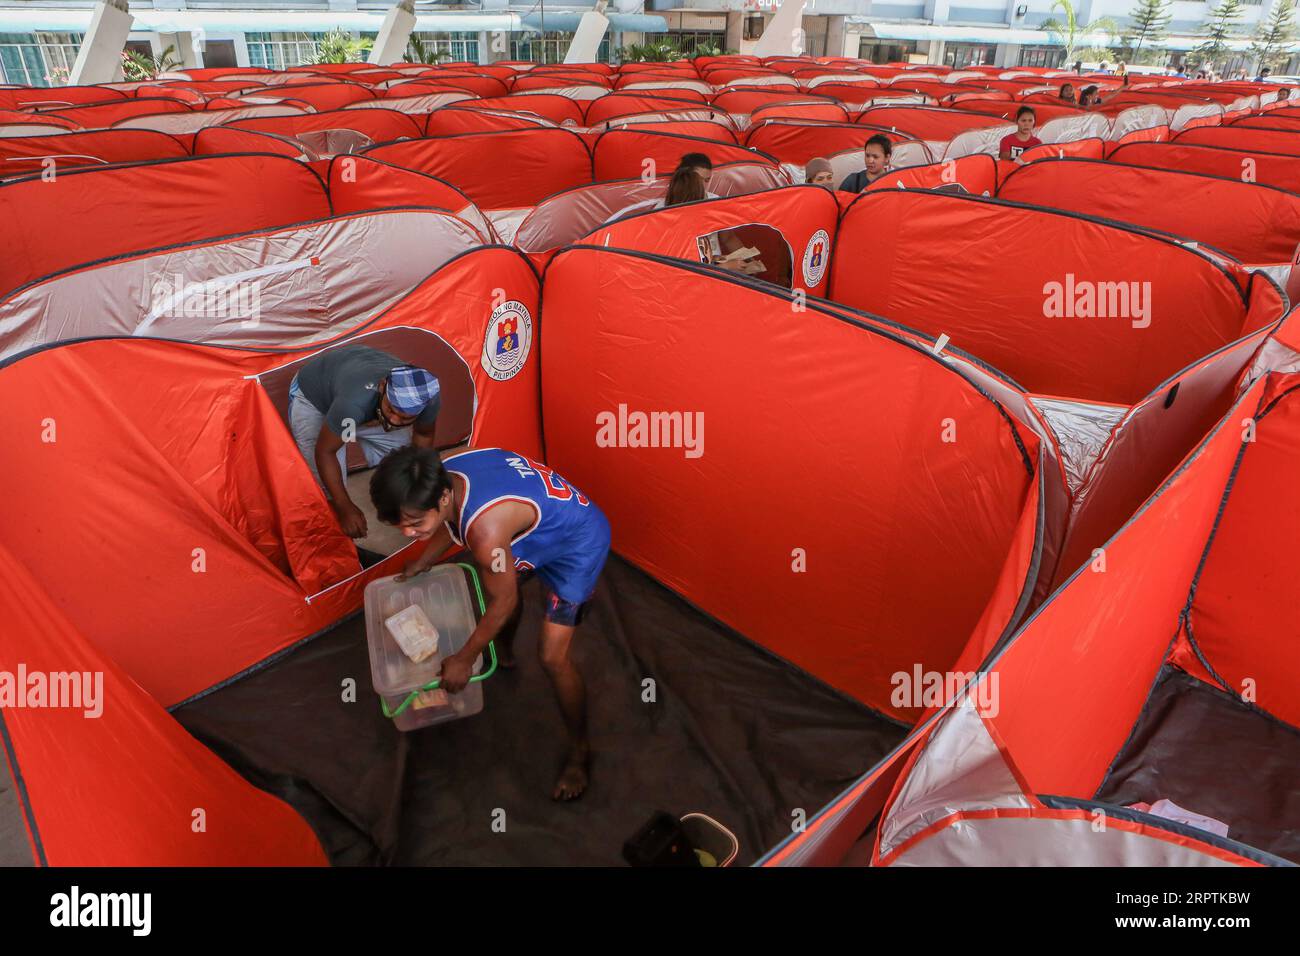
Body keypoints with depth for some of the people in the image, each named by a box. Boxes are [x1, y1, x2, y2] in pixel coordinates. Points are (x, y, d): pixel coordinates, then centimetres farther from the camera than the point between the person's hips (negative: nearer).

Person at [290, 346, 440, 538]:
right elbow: (324, 452, -30)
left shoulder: (429, 398, -34)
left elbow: (423, 435, -8)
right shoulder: (354, 402, -49)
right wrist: (345, 507, -28)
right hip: (312, 396, -4)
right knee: (325, 488, -15)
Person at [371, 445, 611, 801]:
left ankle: (579, 750, 15)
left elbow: (503, 603, -23)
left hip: (578, 542, -9)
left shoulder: (486, 530, -40)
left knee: (553, 658, -9)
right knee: (499, 581, 29)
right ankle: (505, 654, 61)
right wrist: (424, 561, 20)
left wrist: (464, 659, -10)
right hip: (542, 526, 9)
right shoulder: (442, 475, -17)